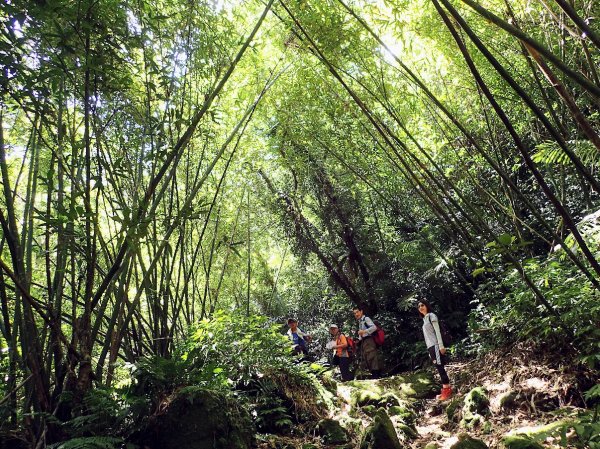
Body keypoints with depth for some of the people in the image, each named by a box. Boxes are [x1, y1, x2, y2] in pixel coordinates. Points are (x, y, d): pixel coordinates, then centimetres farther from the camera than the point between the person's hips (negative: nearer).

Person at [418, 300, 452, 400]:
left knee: (440, 368, -9)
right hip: (431, 347, 8)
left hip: (435, 346, -8)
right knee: (439, 368, 7)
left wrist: (441, 346, -17)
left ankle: (447, 391, -7)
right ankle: (446, 390, 9)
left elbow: (437, 331, -11)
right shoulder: (425, 319, 19)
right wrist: (429, 349, 17)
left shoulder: (431, 316, -4)